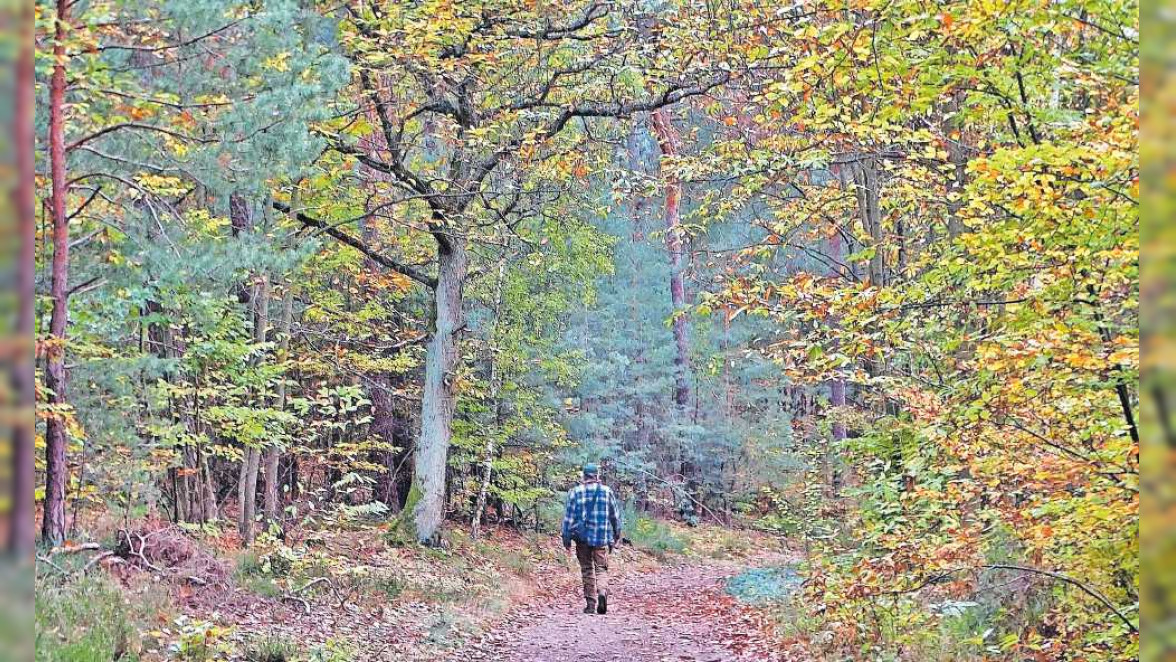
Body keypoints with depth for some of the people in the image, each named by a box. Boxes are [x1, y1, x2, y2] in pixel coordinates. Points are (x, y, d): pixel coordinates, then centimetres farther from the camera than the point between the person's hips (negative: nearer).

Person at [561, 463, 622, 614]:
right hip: (602, 537, 0)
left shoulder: (575, 492, -1)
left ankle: (590, 604, 9)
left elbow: (569, 516, -1)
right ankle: (602, 591, -24)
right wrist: (617, 535, 20)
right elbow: (615, 515, 9)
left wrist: (566, 537, 4)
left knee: (587, 569, 9)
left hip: (582, 537, 0)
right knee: (601, 568, 5)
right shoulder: (607, 491, 3)